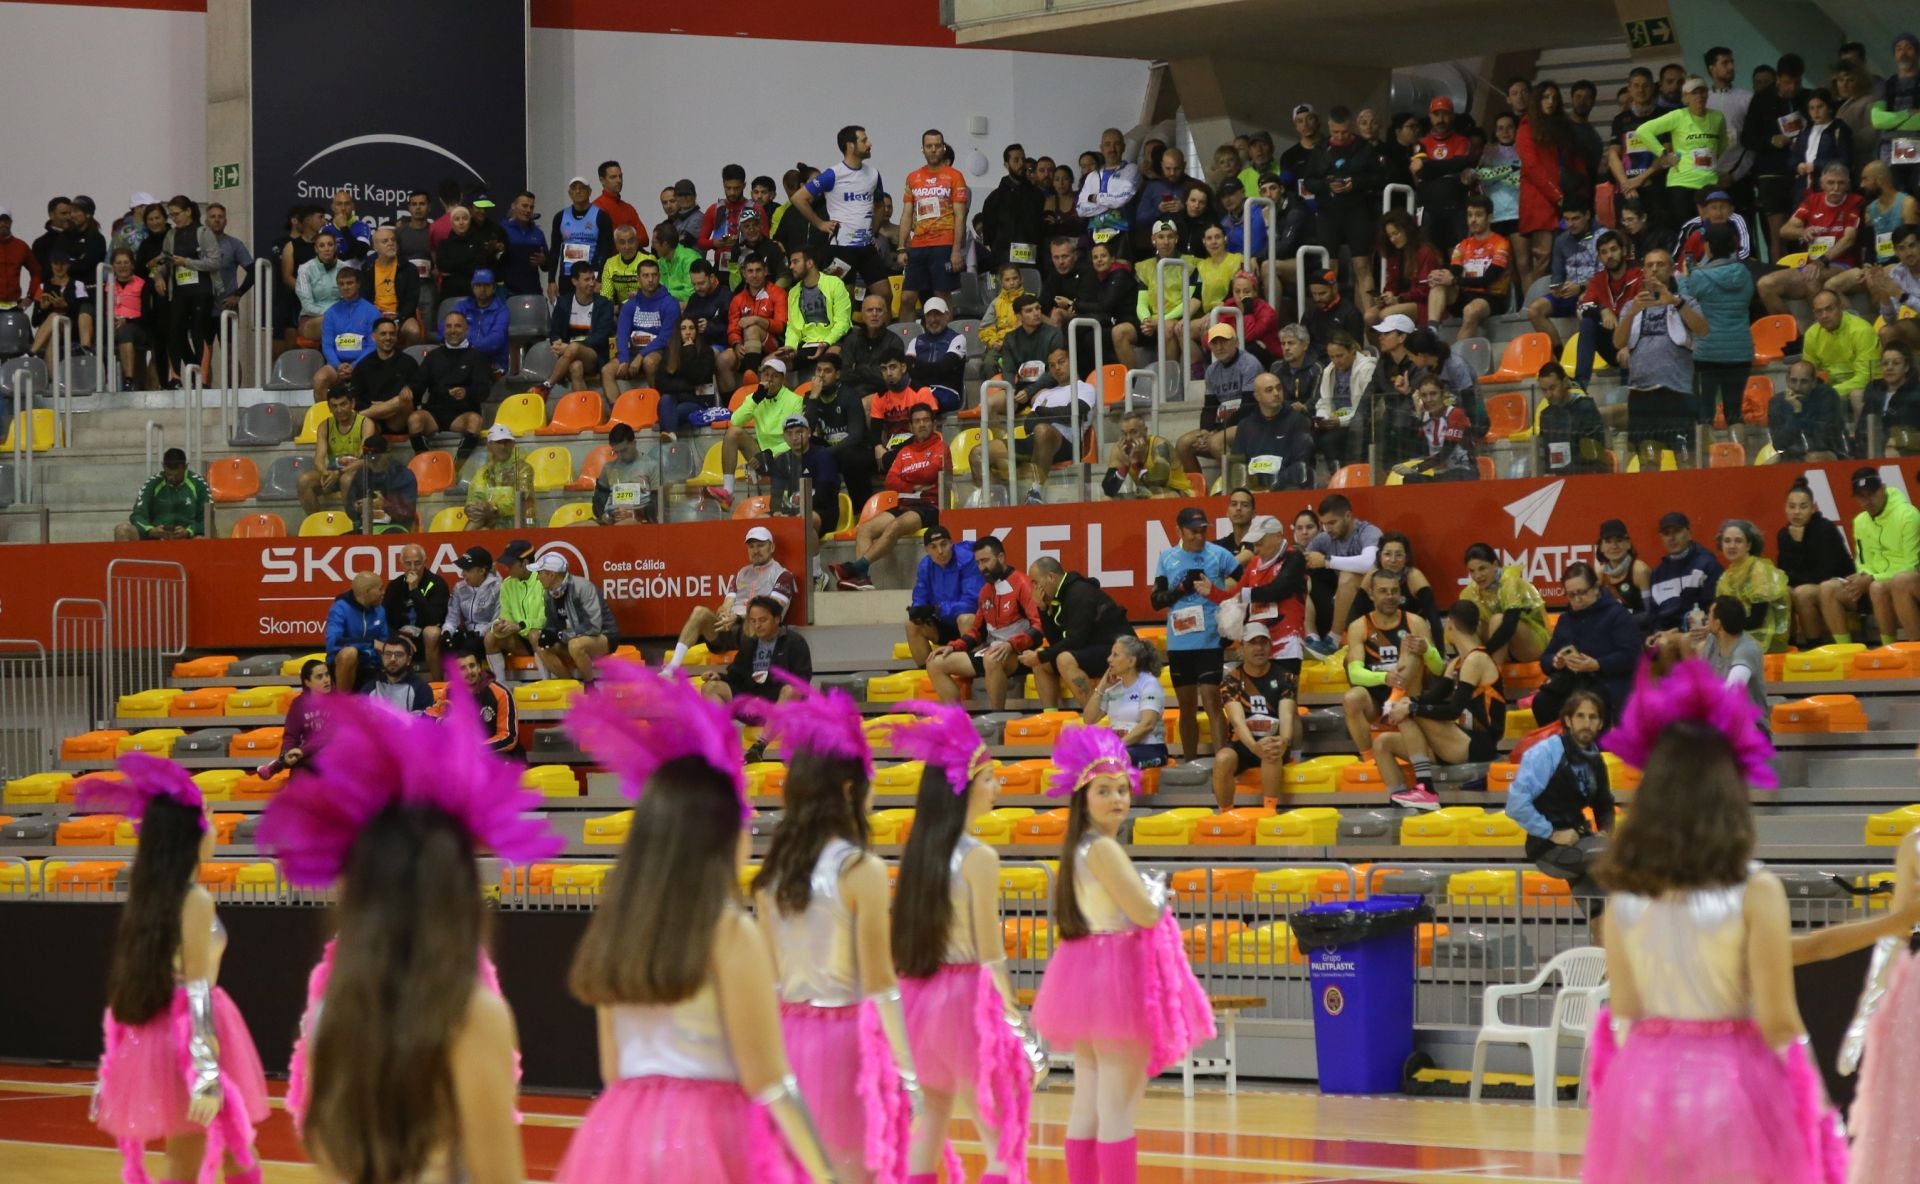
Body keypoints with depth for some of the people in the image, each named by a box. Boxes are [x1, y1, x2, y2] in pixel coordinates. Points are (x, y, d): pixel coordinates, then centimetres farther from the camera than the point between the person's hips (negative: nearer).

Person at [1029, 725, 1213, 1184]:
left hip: (1085, 975, 9)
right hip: (1117, 975, -9)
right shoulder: (1103, 849, -16)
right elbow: (1146, 914, -19)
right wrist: (1158, 892, 1)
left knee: (1086, 1106, 10)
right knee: (1118, 1107, -6)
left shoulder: (1078, 849, 12)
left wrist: (1148, 895, 13)